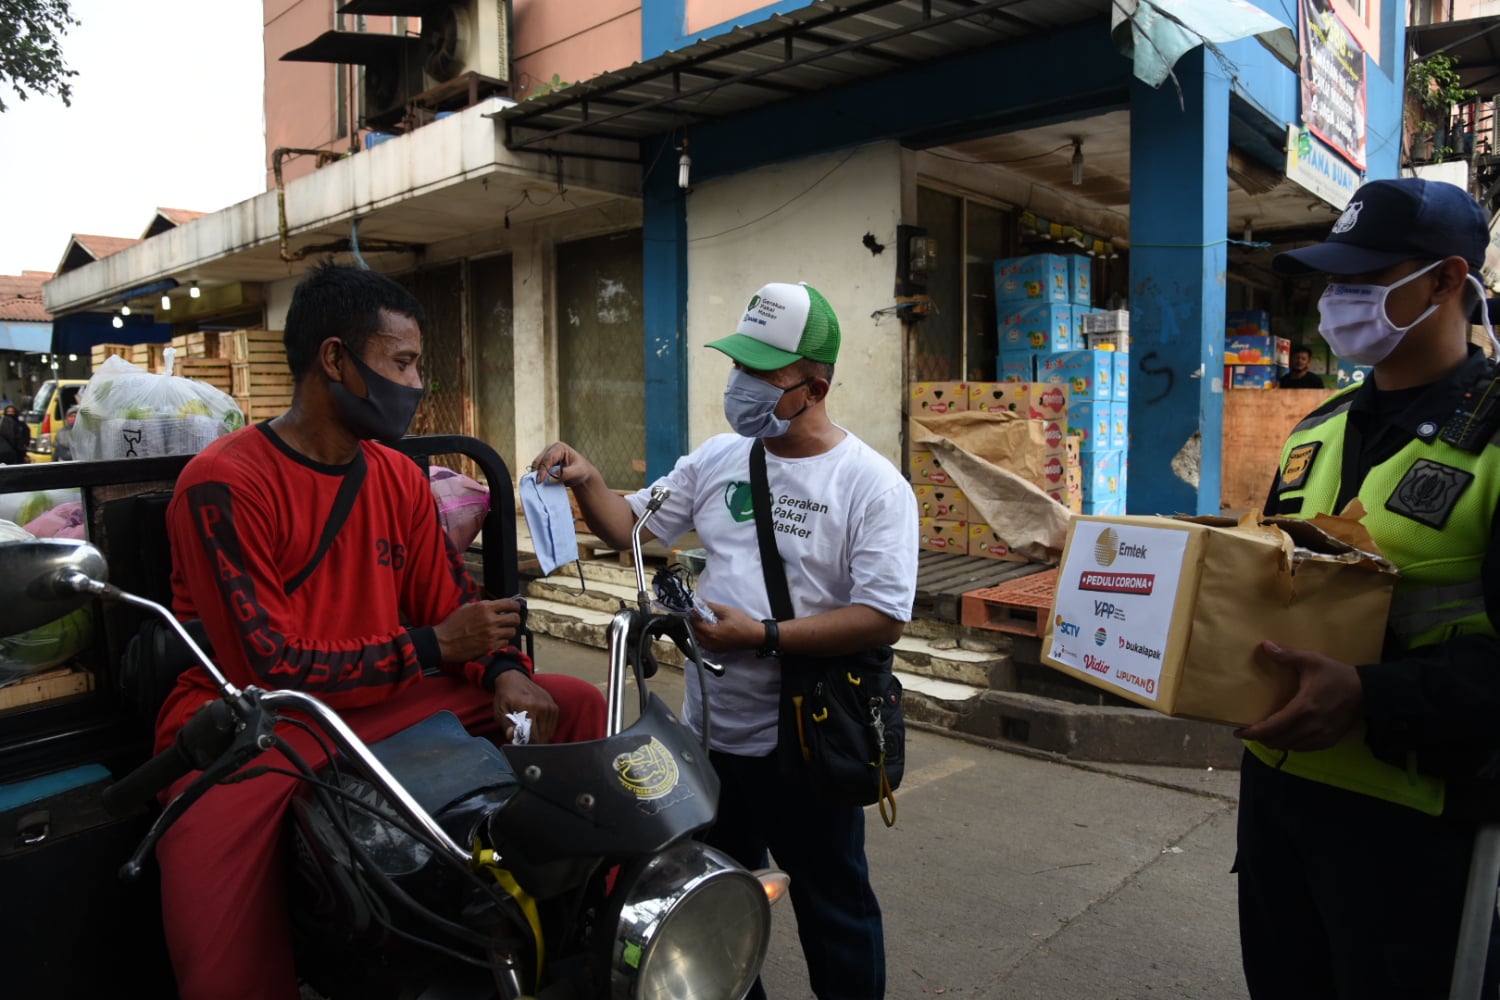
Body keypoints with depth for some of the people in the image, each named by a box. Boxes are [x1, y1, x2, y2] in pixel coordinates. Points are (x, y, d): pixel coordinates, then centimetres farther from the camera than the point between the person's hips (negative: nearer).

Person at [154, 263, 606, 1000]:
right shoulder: (222, 485, -15)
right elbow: (273, 668, -18)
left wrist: (505, 672, -12)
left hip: (386, 700, 6)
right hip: (253, 721, -6)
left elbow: (450, 605, 9)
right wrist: (434, 647, -16)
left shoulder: (399, 476, 6)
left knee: (577, 705, -1)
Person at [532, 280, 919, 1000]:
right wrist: (586, 481, -10)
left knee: (832, 907, 14)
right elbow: (630, 526, 10)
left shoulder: (873, 486, -14)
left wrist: (763, 637, -23)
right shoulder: (717, 460, 3)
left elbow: (886, 617, -20)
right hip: (710, 732, 6)